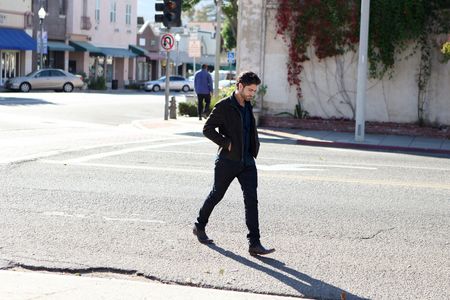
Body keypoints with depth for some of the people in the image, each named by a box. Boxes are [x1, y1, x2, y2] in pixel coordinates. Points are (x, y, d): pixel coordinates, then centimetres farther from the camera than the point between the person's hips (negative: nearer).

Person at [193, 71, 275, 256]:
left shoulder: (248, 106, 11)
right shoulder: (224, 107, -11)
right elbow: (207, 129, -14)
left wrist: (253, 149, 13)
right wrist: (226, 143, -18)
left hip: (247, 161, 5)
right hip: (228, 161, -5)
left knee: (251, 199, -5)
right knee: (216, 195, 11)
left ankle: (254, 243, -8)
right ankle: (200, 227, 35)